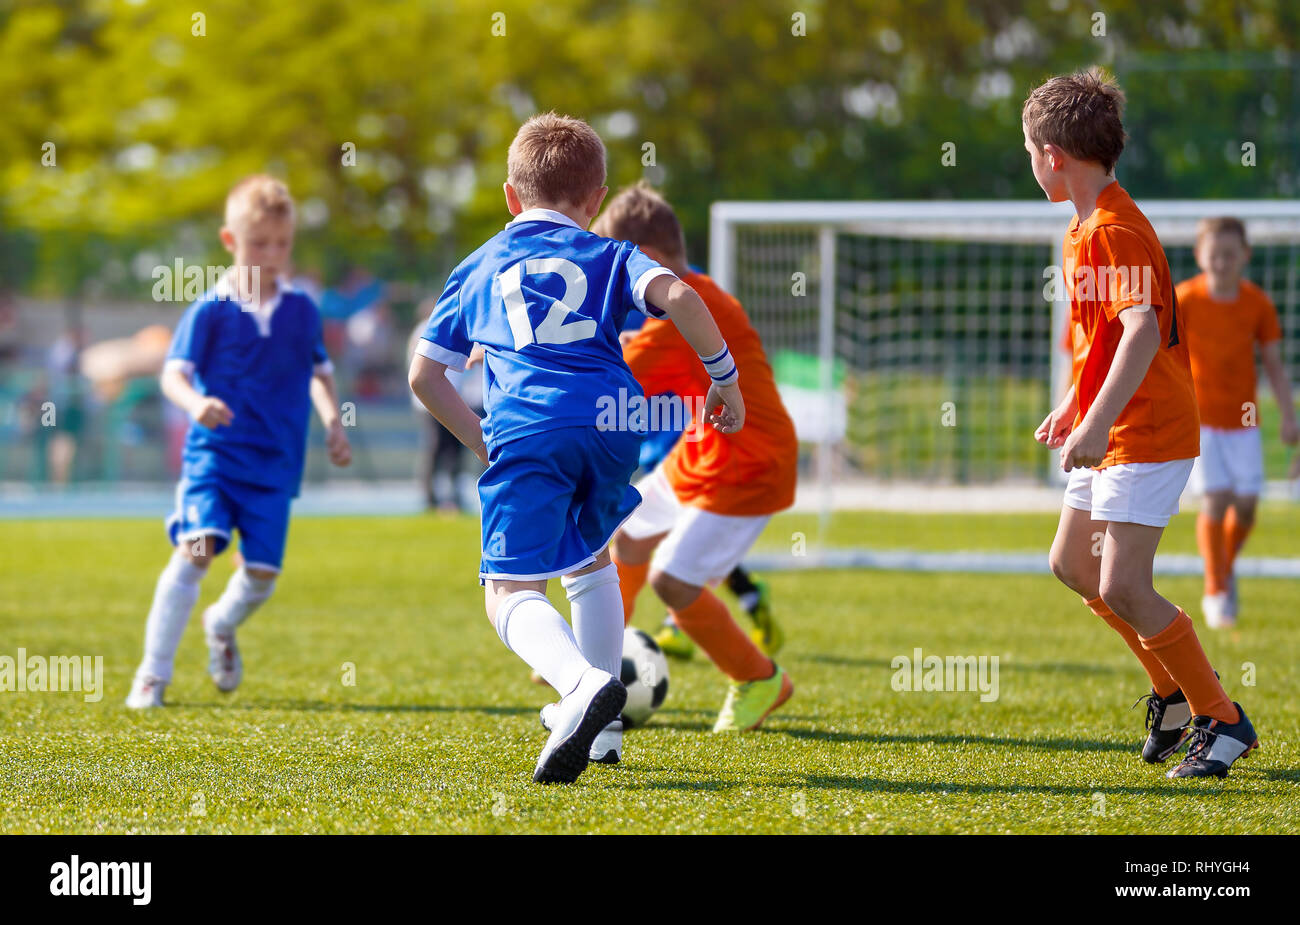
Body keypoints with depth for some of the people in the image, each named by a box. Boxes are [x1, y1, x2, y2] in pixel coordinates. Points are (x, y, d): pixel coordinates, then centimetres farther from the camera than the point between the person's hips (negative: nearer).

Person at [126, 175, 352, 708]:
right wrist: (195, 403, -31)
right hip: (215, 450, -3)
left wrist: (333, 423, 8)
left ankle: (222, 625, 36)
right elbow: (174, 372, -11)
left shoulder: (302, 311, 8)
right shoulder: (210, 310, -4)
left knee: (262, 571, -1)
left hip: (275, 463, 3)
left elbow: (319, 373, 22)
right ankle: (153, 673, -13)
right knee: (197, 548, -21)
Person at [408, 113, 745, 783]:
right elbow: (677, 295, -1)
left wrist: (481, 441, 31)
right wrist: (724, 376, 7)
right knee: (590, 558, 28)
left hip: (526, 431, -2)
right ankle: (601, 727, 26)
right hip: (611, 419, 2)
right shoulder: (609, 256, 21)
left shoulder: (478, 269, 26)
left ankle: (583, 685, -40)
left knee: (511, 591, -9)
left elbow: (424, 375, 23)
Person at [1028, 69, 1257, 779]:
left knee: (1122, 589, -15)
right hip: (1111, 433, 11)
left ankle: (1221, 719, -4)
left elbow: (1142, 330, -33)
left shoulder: (1113, 230, -19)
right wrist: (1071, 408, 27)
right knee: (1071, 566, 16)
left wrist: (1097, 423, -39)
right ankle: (1172, 691, 26)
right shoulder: (1087, 226, 14)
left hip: (1146, 435, -11)